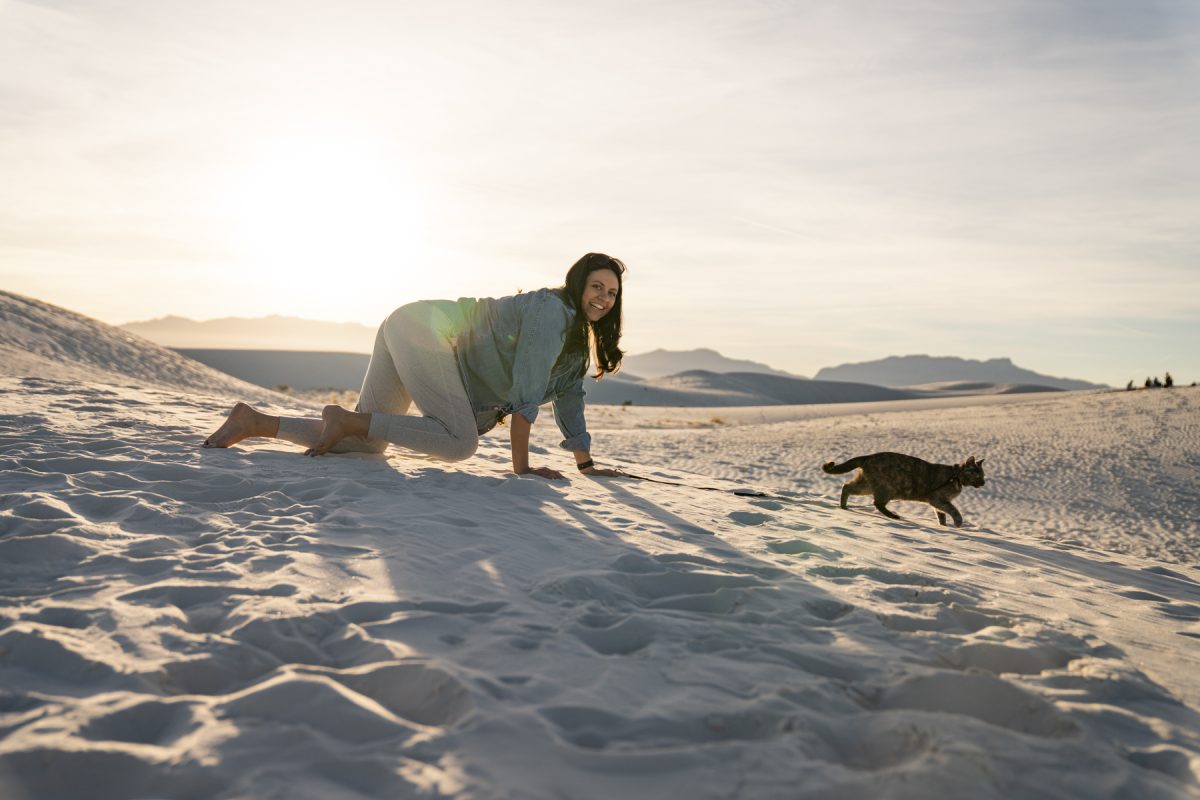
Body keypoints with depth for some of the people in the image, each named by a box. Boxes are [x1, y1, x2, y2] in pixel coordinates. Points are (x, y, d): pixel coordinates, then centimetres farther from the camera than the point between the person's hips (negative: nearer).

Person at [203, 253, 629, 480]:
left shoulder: (577, 336, 15)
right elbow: (526, 392, -19)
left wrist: (587, 464, 21)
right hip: (423, 327, -9)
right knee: (460, 443, -23)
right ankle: (347, 418, -15)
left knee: (365, 444, 6)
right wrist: (521, 464, -16)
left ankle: (254, 421, 11)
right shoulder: (553, 311, -14)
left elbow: (569, 397, 21)